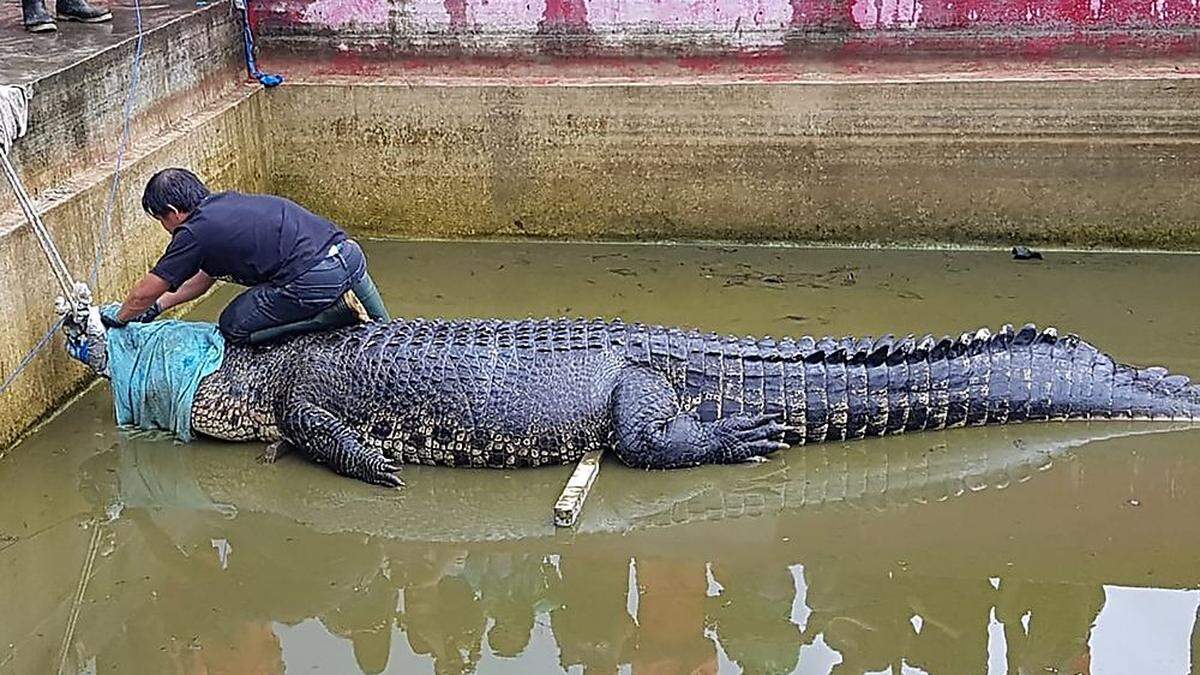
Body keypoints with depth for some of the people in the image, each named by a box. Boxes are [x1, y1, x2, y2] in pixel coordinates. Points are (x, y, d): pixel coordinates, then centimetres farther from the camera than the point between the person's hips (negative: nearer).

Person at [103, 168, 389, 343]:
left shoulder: (194, 232, 0)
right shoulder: (228, 202, 25)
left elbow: (144, 293, 11)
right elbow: (205, 277, 37)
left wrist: (119, 319, 30)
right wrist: (160, 305, 40)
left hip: (316, 280, -9)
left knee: (233, 326, 9)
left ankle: (335, 311, -5)